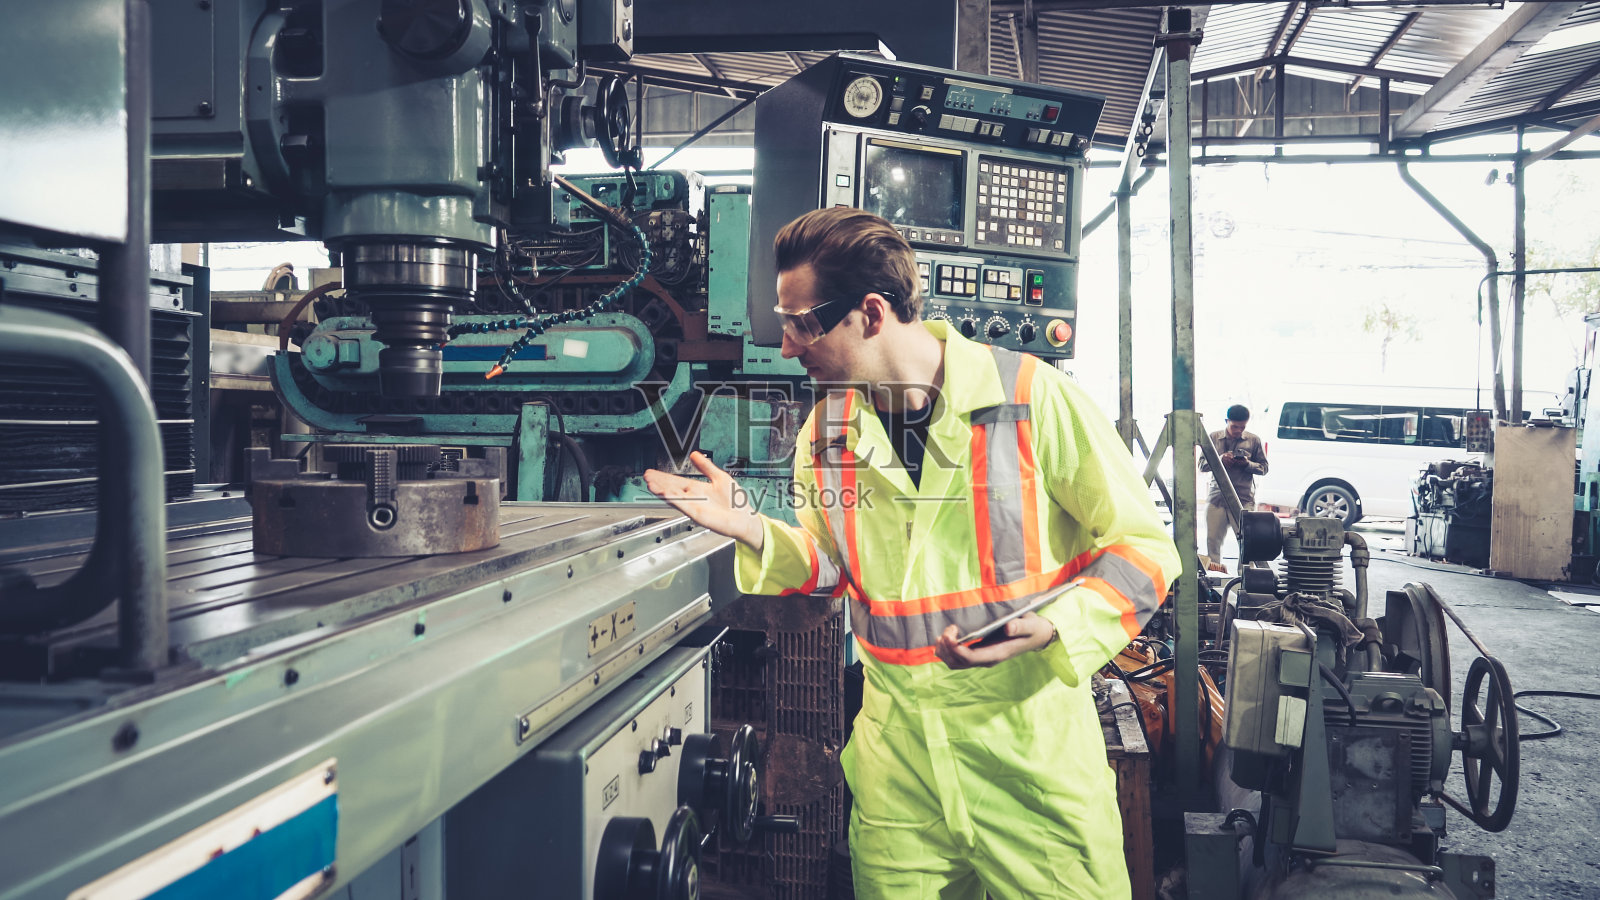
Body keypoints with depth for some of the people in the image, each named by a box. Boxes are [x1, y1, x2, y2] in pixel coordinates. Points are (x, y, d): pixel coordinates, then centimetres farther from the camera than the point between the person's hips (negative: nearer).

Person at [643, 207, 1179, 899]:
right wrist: (753, 530, -5)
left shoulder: (1032, 395, -13)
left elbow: (1143, 546, -7)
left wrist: (1056, 627, -24)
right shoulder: (826, 427, 2)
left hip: (1030, 729, -3)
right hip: (896, 739, 4)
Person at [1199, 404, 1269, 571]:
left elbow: (1264, 467, 10)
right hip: (1217, 497, 1)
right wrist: (1220, 459, -10)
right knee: (1213, 538, 2)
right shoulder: (1214, 438, 9)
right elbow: (1202, 465, 9)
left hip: (1244, 499, -1)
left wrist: (1247, 464, -10)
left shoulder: (1254, 441, 7)